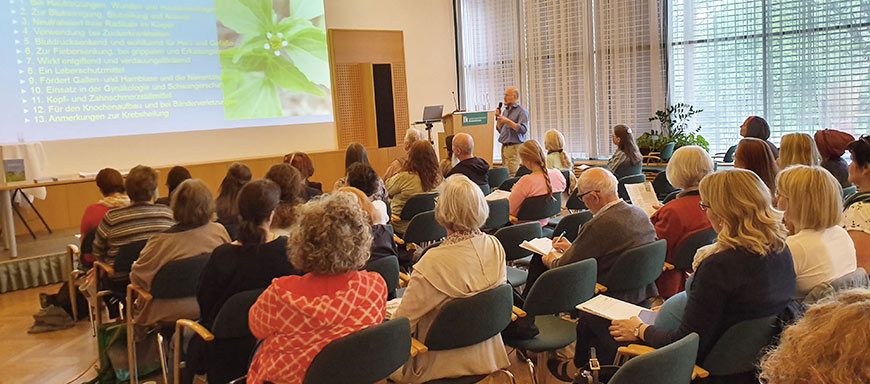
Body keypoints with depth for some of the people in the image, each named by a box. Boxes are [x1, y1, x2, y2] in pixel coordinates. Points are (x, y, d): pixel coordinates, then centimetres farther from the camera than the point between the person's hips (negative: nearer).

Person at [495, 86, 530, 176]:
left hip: (515, 147, -7)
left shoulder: (522, 111, -4)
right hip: (504, 147, 7)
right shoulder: (506, 110, 18)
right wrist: (498, 117, 6)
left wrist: (507, 121, -19)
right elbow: (500, 130, 21)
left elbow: (523, 129, -17)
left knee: (513, 175, -14)